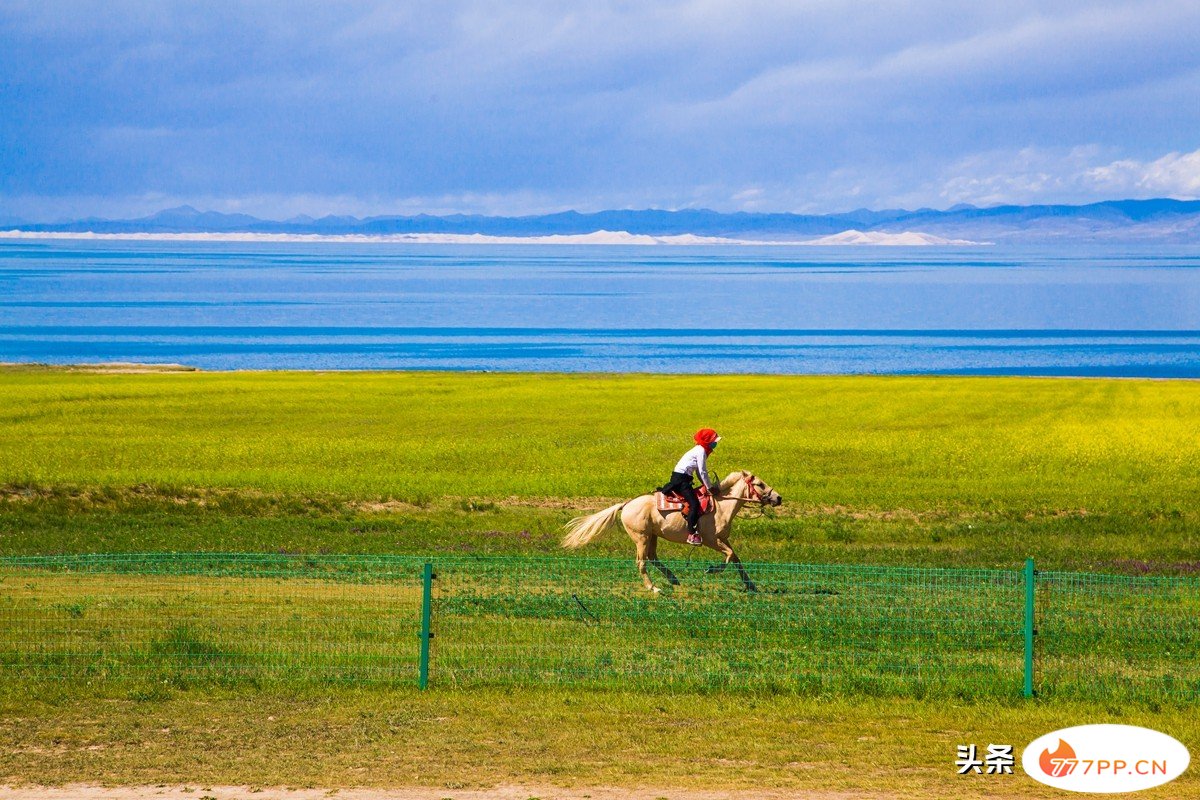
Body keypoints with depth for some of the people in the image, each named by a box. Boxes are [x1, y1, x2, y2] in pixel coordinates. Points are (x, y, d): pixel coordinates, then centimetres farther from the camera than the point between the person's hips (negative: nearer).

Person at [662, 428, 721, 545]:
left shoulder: (700, 450, 17)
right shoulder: (701, 451, -13)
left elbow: (699, 472, 21)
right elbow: (702, 472, -16)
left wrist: (708, 485, 14)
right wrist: (710, 488, -10)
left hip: (677, 478, 10)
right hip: (681, 479, -10)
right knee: (694, 503, -20)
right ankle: (692, 535, -26)